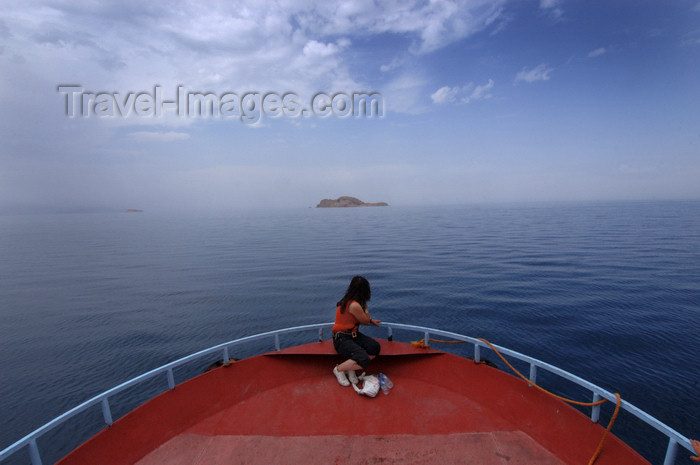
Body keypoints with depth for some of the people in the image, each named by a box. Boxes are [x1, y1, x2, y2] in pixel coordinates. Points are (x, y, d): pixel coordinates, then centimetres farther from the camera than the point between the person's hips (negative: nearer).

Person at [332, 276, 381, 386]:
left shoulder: (349, 300, 4)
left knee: (375, 347, -12)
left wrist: (371, 320, 12)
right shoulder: (354, 305, -25)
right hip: (341, 339, -9)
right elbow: (366, 321, -7)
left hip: (352, 334, 9)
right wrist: (365, 305, 6)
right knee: (364, 360, -27)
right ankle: (338, 369, 0)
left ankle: (350, 368, 3)